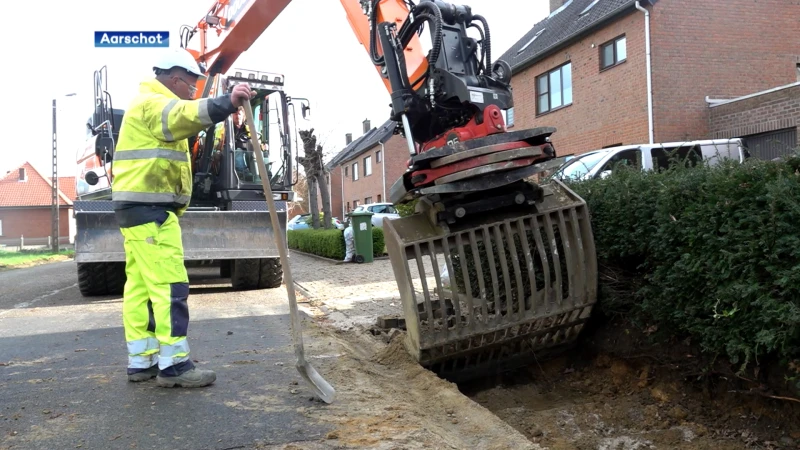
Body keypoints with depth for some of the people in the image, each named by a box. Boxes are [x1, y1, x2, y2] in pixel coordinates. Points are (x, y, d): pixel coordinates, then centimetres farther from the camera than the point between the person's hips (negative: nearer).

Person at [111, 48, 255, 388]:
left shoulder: (150, 106, 26)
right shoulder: (152, 103, -10)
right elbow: (184, 115, -31)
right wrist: (226, 104, -47)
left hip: (139, 207, 11)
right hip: (149, 208, -11)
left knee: (140, 286, 10)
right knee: (170, 285, -11)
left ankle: (141, 361, 14)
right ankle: (173, 364, -9)